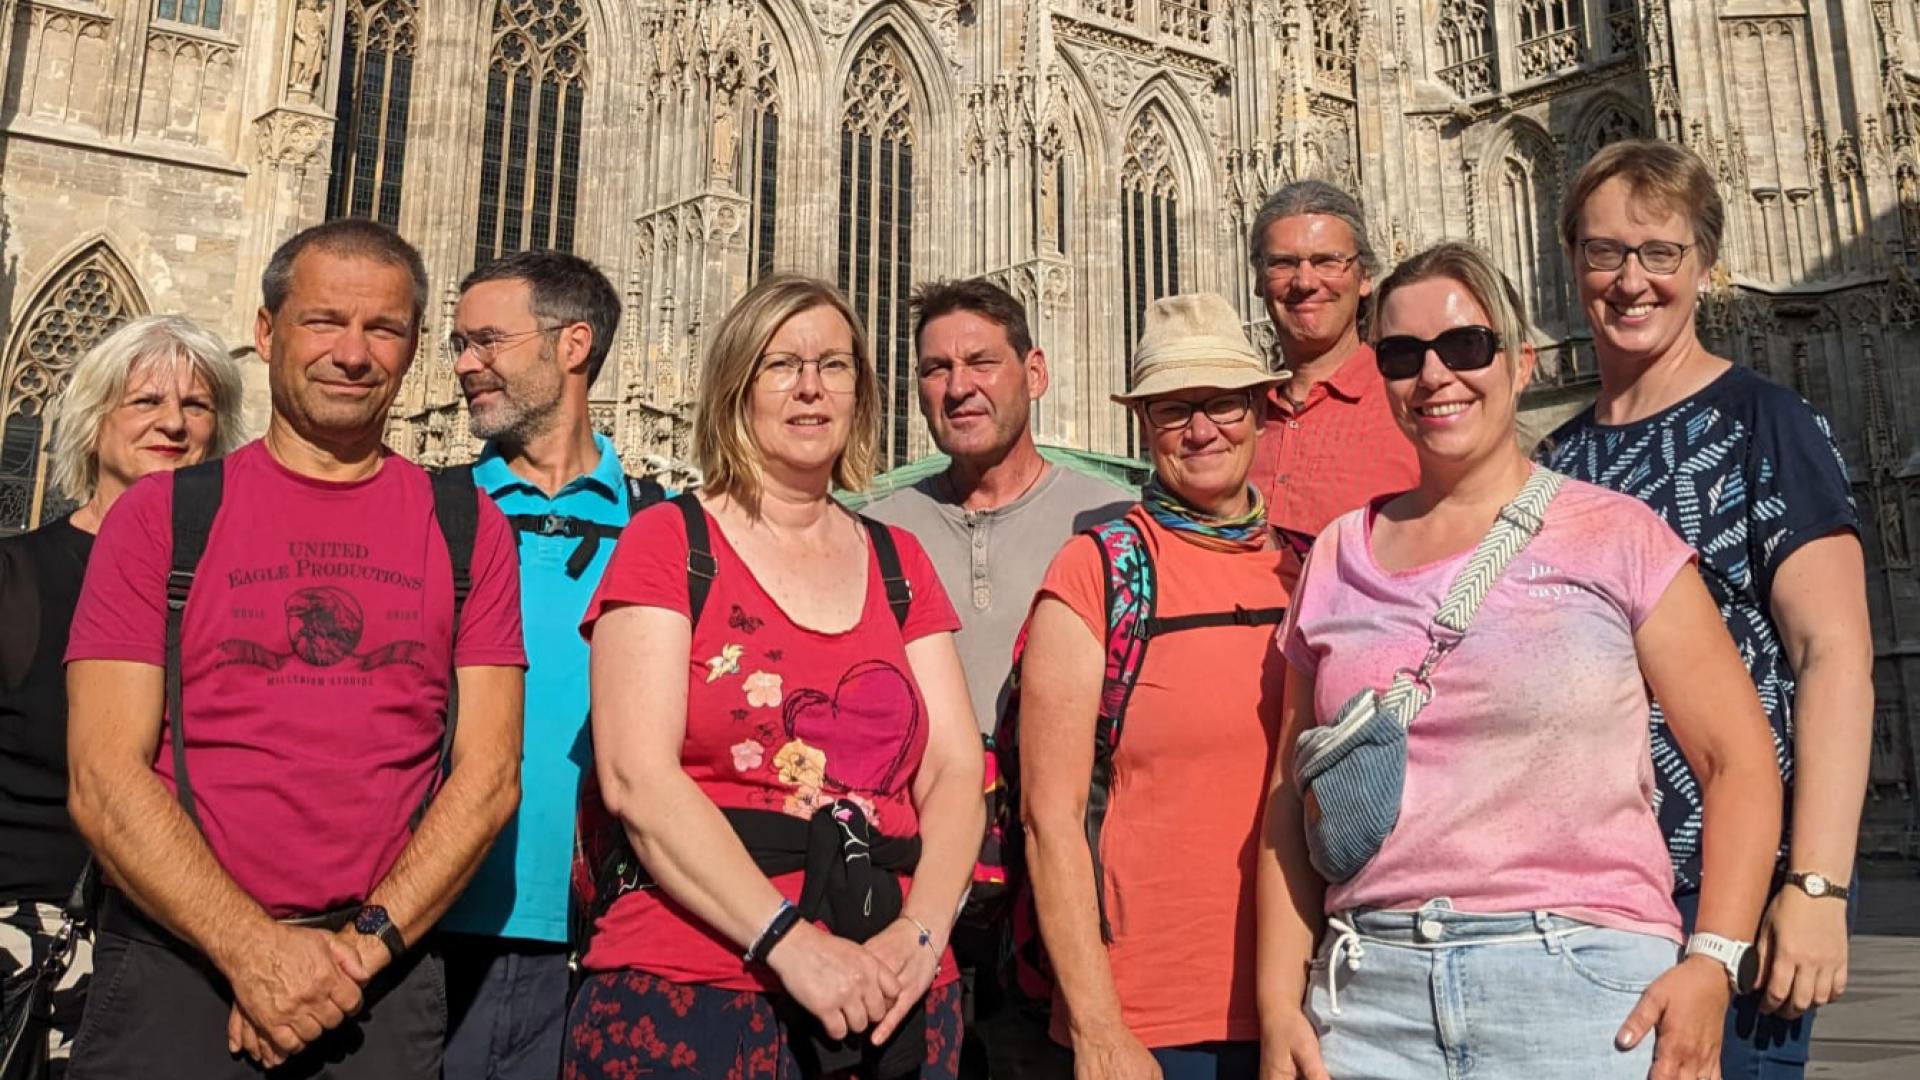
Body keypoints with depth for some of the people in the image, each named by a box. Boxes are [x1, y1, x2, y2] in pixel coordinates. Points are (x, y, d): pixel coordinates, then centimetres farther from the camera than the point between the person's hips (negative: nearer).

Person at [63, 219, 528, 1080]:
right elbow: (104, 780, -5)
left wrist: (363, 945, -11)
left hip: (386, 980, 1)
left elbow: (489, 773, -2)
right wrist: (254, 949, -13)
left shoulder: (468, 528, 4)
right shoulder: (164, 514, 2)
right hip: (177, 962, -1)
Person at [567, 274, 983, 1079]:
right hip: (688, 994, -3)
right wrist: (790, 943, -19)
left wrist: (922, 932, -13)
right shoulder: (670, 541, -1)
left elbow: (954, 770, 4)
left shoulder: (899, 563, 11)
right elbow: (636, 777, -11)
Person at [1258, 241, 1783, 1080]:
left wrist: (1713, 961, -13)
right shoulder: (1339, 558, 9)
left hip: (1582, 983, -2)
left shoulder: (1616, 536, 1)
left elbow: (1739, 761, -2)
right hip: (1368, 994, 3)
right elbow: (1291, 794, 10)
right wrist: (1279, 1004, 4)